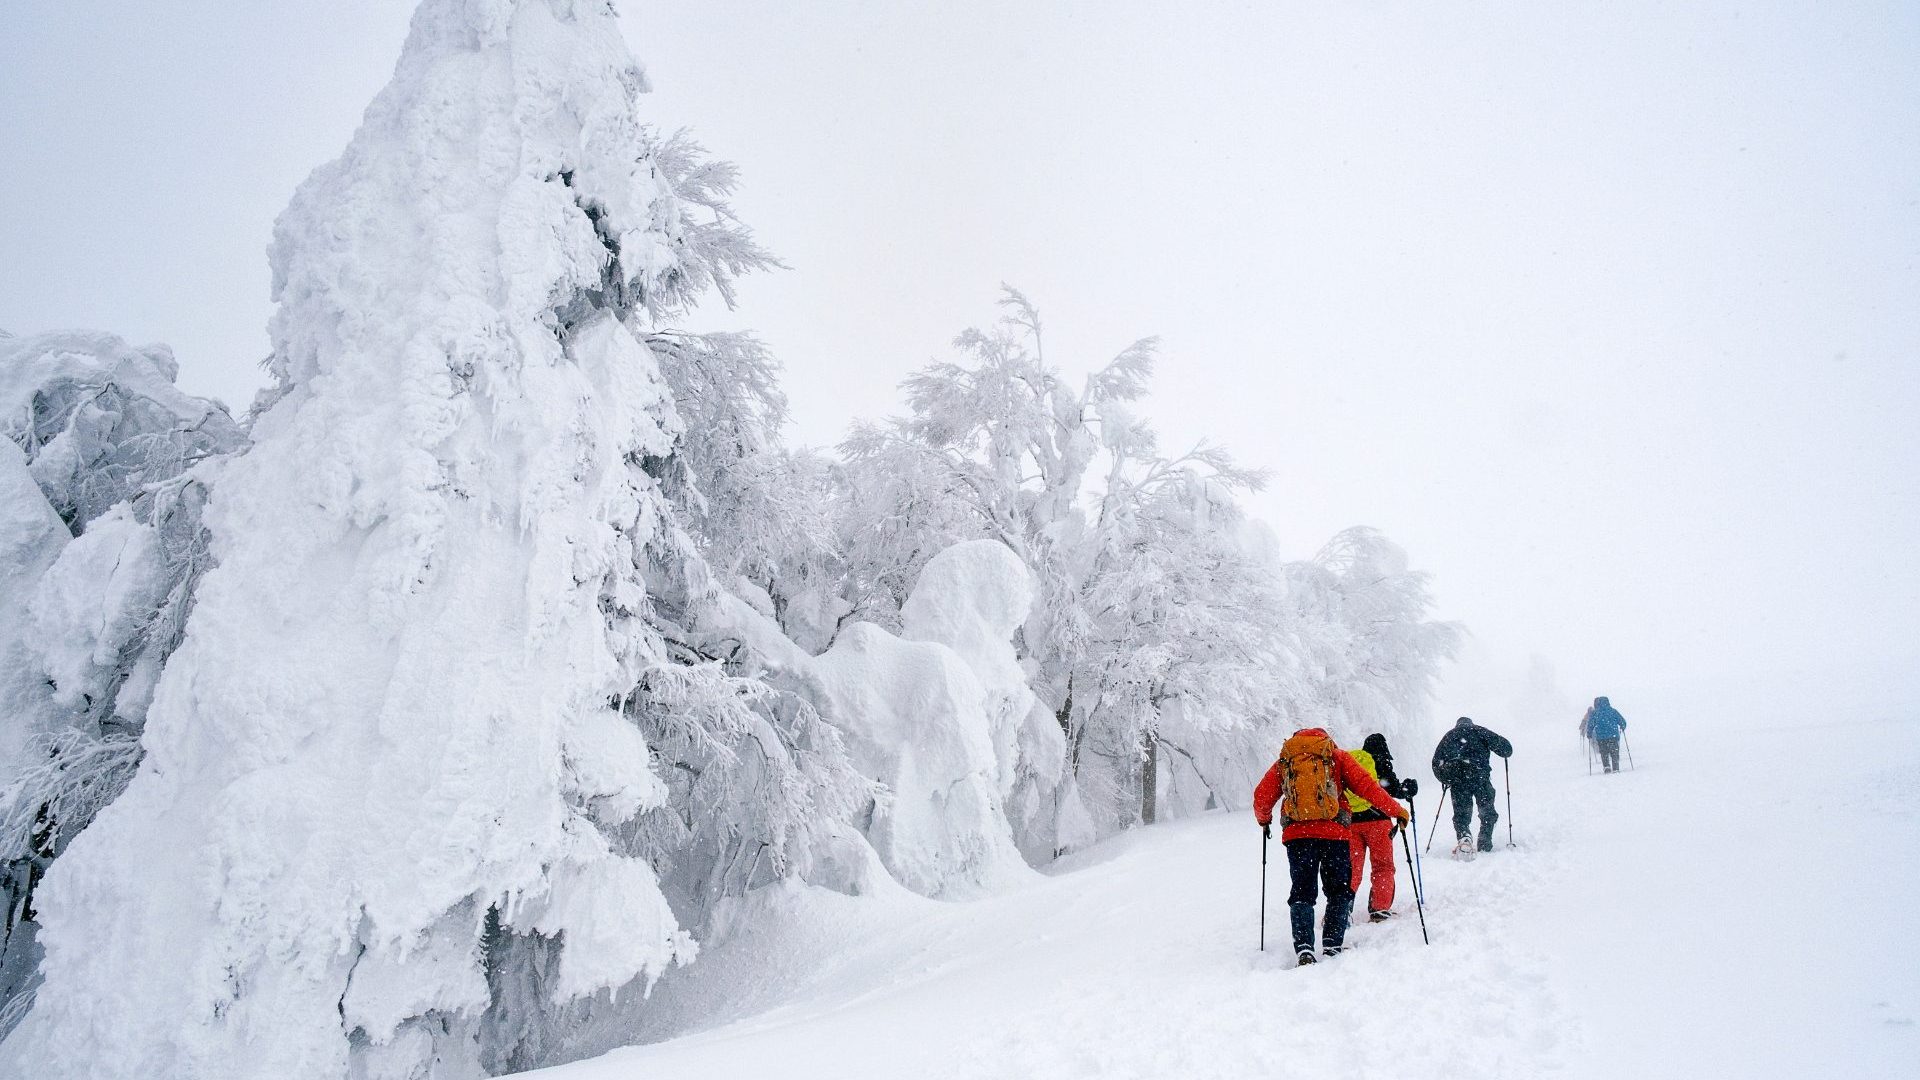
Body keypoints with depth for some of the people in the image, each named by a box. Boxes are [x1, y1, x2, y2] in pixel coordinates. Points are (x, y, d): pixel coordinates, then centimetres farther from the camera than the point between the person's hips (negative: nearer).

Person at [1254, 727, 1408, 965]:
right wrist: (1397, 811, 13)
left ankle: (1303, 947, -9)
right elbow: (1367, 787, 3)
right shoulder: (1337, 757, 13)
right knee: (1339, 891, 13)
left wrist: (1263, 820, 33)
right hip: (1334, 832, -1)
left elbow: (1262, 797, 12)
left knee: (1302, 892, 6)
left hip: (1296, 833, 1)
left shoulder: (1285, 760, 18)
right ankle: (1332, 944, 3)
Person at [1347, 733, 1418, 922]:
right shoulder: (1380, 761, 1)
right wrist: (1408, 788, 15)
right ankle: (1380, 909, -2)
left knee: (1352, 867, 8)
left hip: (1349, 821, 4)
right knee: (1383, 866, 7)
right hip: (1375, 819, -4)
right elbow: (1393, 789, -3)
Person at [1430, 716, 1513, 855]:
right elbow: (1504, 746, 8)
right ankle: (1485, 845, 8)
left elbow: (1436, 763, 18)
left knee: (1461, 812, 7)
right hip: (1479, 775, -2)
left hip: (1456, 779, 2)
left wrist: (1447, 780, 30)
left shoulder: (1448, 736, 25)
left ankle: (1464, 837, -19)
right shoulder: (1478, 730, 18)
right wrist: (1506, 751, 31)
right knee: (1487, 811, 14)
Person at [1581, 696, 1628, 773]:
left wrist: (1589, 735, 14)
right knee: (1614, 752, 11)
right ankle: (1615, 768, 2)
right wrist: (1622, 728, 29)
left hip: (1601, 737, -1)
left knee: (1604, 753, 13)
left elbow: (1590, 725, -1)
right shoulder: (1613, 711, 4)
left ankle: (1606, 766, -6)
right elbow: (1622, 721, 7)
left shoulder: (1594, 713, 1)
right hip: (1614, 736, 1)